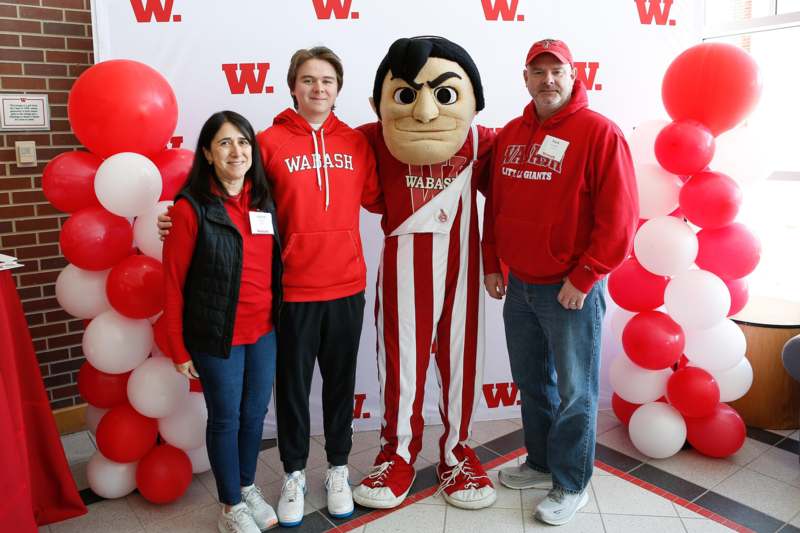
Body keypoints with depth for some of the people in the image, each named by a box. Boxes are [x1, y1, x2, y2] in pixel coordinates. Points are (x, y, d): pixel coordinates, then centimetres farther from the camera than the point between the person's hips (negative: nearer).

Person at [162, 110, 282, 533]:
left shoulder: (264, 201, 5)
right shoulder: (191, 208, -11)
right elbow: (173, 283, -8)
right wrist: (178, 348, -7)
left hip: (264, 332, 5)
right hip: (217, 336, -4)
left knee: (255, 413, 16)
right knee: (225, 418, 9)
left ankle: (248, 487, 39)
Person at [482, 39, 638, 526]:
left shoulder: (599, 132, -10)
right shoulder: (510, 134, 9)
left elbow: (620, 218, -14)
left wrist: (582, 279, -15)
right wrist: (492, 265, 11)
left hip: (571, 290, -6)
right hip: (518, 286, 6)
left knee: (574, 393, 6)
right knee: (532, 384, 18)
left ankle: (571, 486, 24)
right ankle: (541, 463, 38)